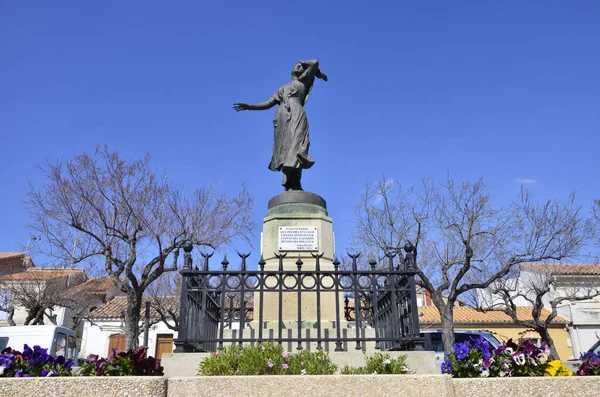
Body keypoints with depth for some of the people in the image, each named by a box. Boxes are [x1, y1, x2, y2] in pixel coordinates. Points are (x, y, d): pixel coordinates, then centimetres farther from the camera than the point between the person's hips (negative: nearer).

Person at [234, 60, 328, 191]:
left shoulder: (303, 80, 23)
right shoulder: (282, 89, 34)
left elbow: (315, 63, 13)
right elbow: (268, 104, 26)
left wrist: (304, 62, 34)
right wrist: (248, 106, 17)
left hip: (296, 116, -5)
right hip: (282, 119, 5)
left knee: (294, 148, -20)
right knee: (284, 152, -8)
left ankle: (294, 186, -30)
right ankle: (291, 185, -14)